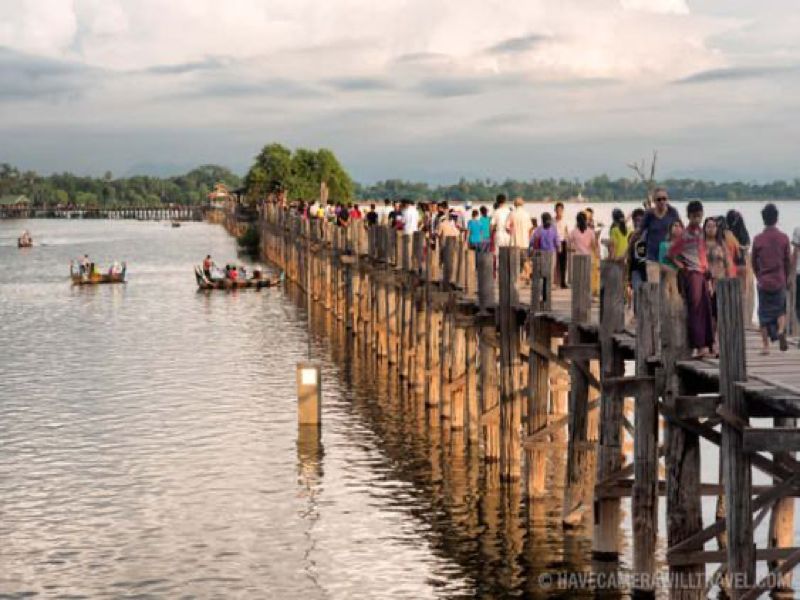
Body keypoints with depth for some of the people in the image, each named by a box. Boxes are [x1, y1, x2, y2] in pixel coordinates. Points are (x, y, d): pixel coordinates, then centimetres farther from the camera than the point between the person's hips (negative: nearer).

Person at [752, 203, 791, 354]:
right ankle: (781, 330, -13)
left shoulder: (758, 239, -5)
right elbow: (788, 261, 2)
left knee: (764, 313, 8)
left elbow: (754, 262, 3)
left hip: (763, 281, 0)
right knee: (781, 310, 16)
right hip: (779, 281, 0)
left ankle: (765, 345, 6)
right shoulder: (784, 238, -4)